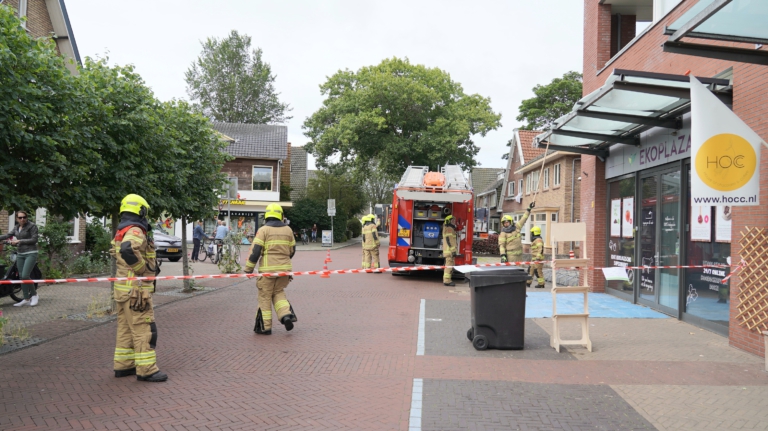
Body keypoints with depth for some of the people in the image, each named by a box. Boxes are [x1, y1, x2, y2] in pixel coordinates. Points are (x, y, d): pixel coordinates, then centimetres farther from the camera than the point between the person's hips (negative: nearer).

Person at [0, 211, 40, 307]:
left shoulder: (32, 226, -6)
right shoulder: (16, 227, 13)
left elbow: (34, 239, -12)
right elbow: (8, 235, 8)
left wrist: (19, 241, -14)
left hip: (31, 254, -7)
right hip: (20, 254, 7)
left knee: (25, 276, -15)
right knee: (21, 277, 5)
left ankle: (34, 294, 5)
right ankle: (26, 299, 11)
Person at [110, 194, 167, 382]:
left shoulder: (122, 232, 15)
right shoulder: (135, 231, -17)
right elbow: (128, 250, -36)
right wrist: (143, 268, -23)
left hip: (124, 288, 10)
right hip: (136, 289, -10)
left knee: (125, 328, 16)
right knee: (143, 329, -6)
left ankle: (123, 365, 23)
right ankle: (146, 370, -3)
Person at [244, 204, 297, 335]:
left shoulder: (263, 230, -5)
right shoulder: (288, 230, 9)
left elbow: (255, 250, -10)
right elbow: (292, 250, 17)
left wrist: (248, 268, -3)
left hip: (268, 269, -4)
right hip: (284, 268, 4)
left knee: (265, 296, 6)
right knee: (278, 292, 21)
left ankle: (265, 327, 10)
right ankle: (286, 314, -2)